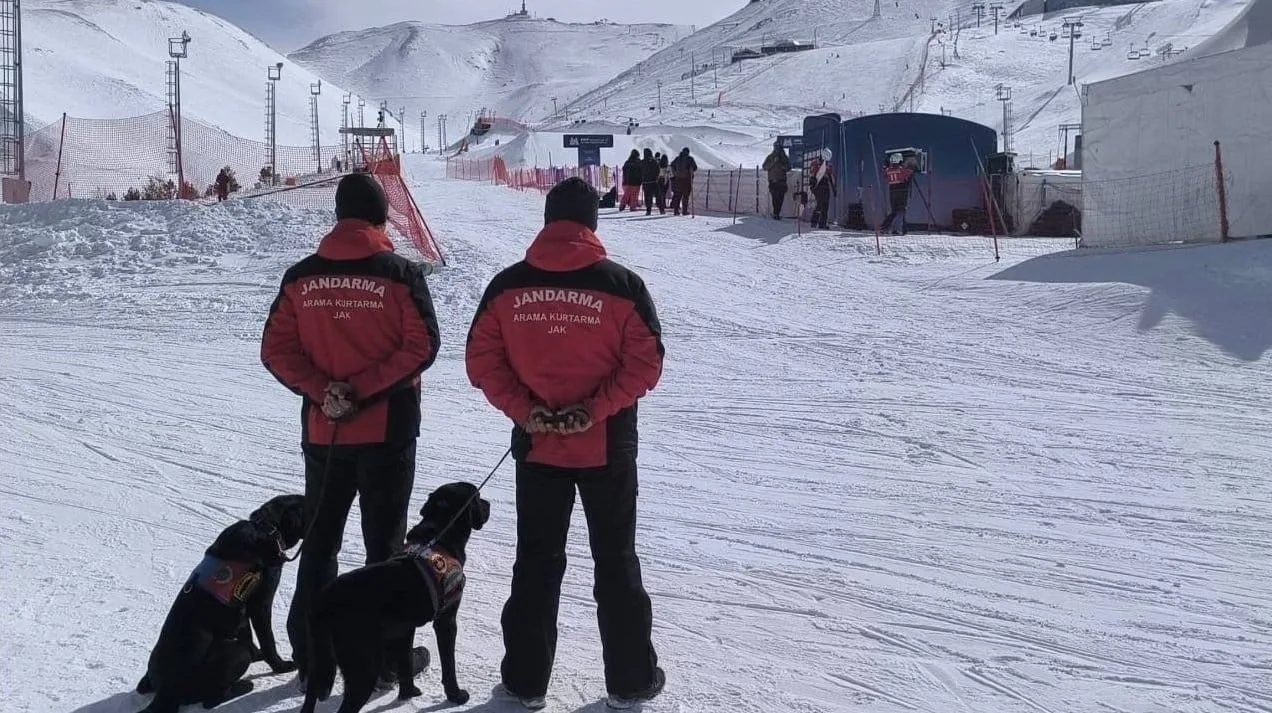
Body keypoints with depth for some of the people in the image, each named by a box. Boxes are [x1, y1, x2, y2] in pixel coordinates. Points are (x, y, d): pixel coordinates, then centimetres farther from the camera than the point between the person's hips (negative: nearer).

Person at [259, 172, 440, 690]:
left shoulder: (301, 277, 3)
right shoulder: (401, 274, -8)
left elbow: (276, 350, -1)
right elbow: (421, 346, -15)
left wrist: (321, 390, -8)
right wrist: (364, 389, -14)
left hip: (321, 432, 3)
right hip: (387, 431, -3)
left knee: (318, 543, 14)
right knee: (385, 544, 8)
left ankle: (311, 657, 21)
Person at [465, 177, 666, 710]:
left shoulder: (507, 285, -3)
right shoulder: (621, 284, -9)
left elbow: (482, 361, -4)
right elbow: (646, 363, -12)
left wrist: (524, 411, -7)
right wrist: (594, 410, -12)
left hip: (535, 447, 2)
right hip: (608, 448, -2)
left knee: (536, 562, 14)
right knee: (616, 561, 12)